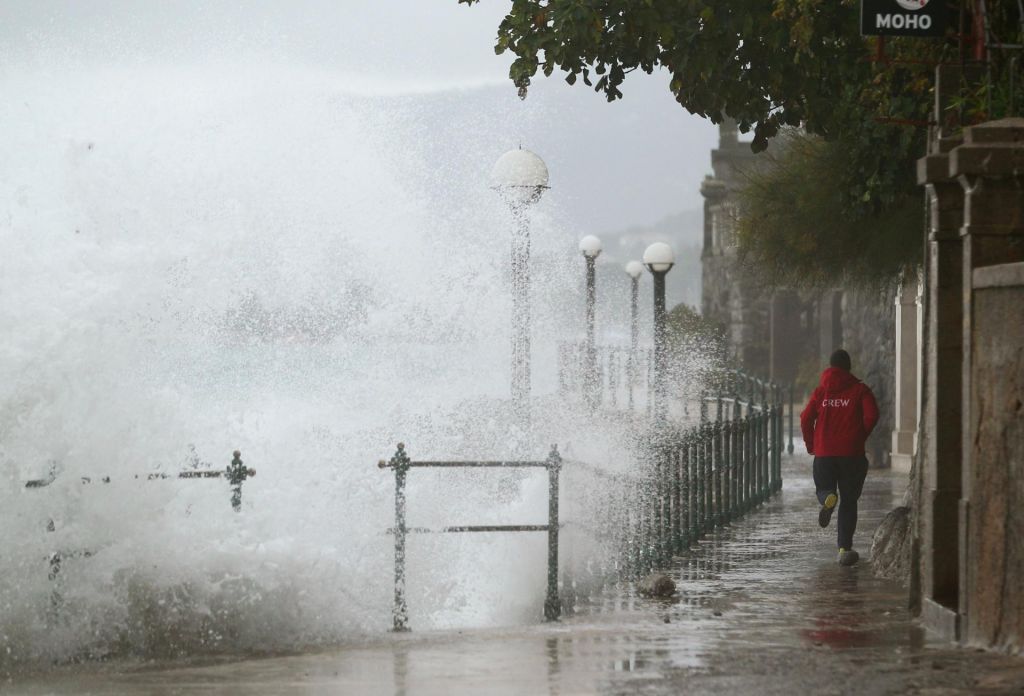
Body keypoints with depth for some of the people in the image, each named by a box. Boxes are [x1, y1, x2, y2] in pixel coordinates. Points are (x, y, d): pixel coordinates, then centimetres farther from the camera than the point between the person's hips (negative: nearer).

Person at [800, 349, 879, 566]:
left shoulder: (820, 391, 4)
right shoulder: (859, 390, 1)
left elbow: (806, 419, -2)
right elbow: (871, 415, -11)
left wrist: (811, 444, 12)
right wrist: (860, 437, 5)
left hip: (824, 453, 1)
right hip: (852, 453, -1)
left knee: (823, 488, 19)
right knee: (849, 500, 8)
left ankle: (828, 499, -20)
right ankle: (845, 548, 1)